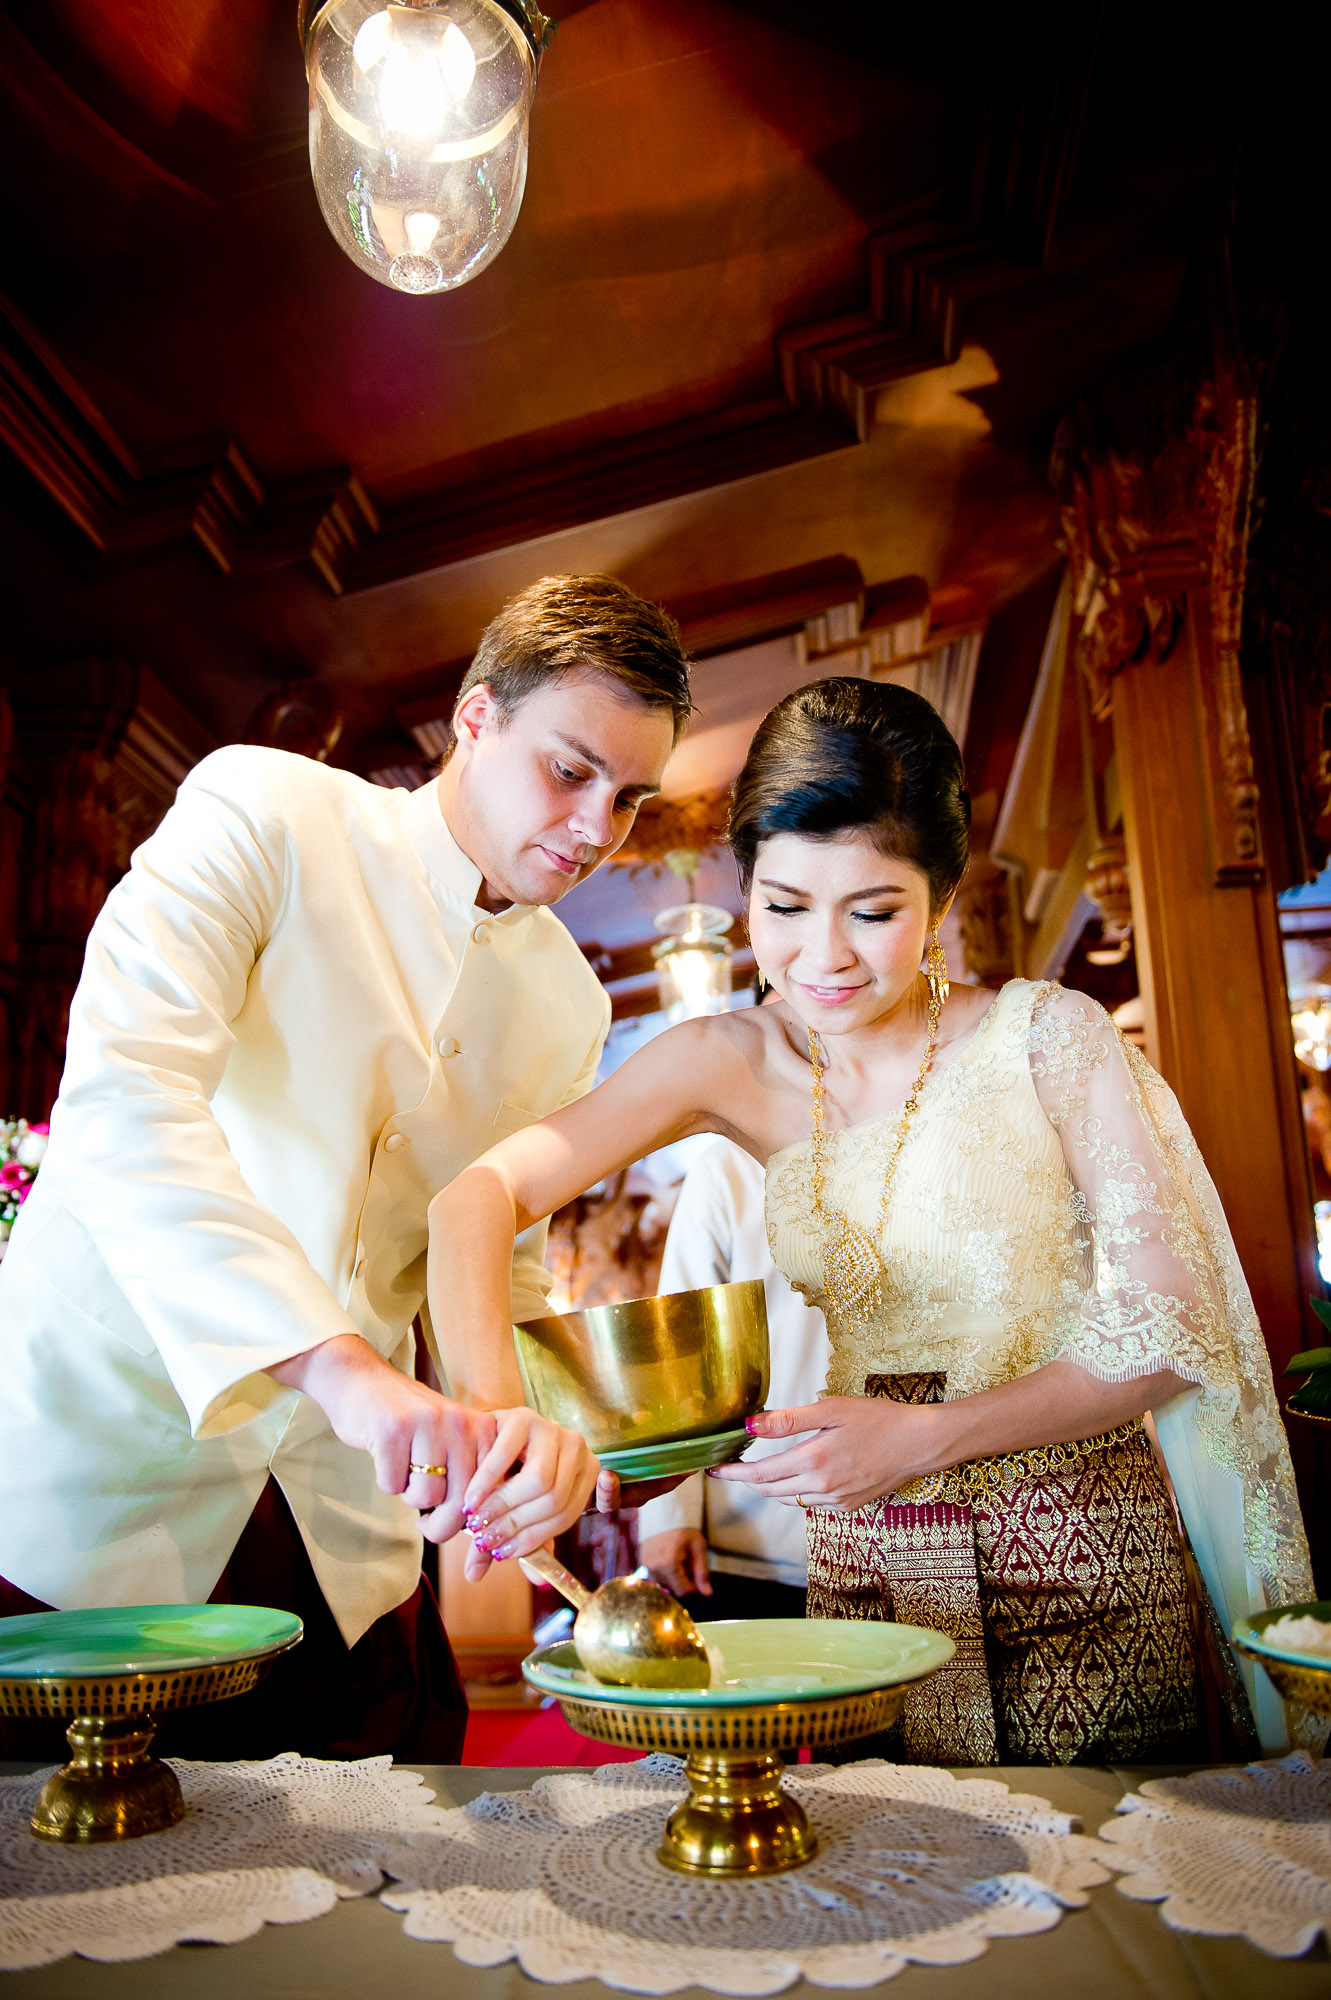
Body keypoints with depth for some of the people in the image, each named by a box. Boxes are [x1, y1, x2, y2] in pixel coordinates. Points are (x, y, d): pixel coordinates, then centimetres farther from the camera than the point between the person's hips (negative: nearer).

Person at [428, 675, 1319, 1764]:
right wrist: (493, 1410, -32)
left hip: (1076, 1562, -2)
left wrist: (925, 1437, -22)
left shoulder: (1049, 1037, -14)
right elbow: (482, 1194, -14)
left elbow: (1174, 1325, -12)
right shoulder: (734, 1063, -6)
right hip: (864, 1566, 3)